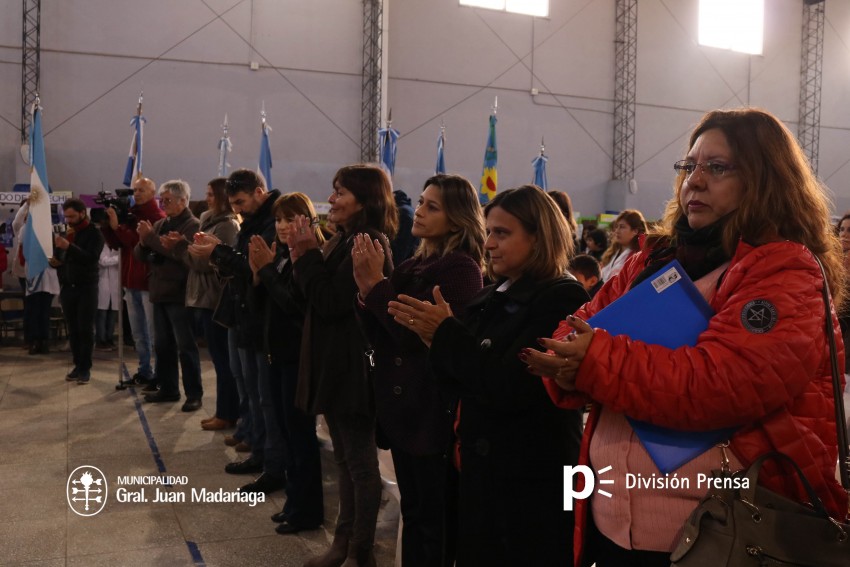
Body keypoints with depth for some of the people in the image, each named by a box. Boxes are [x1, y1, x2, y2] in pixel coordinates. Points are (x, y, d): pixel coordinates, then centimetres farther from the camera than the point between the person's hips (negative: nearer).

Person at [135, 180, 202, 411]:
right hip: (159, 293, 8)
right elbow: (140, 255, 11)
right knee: (162, 345, 13)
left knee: (185, 346, -3)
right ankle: (168, 389, 24)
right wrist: (143, 241, -12)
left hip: (179, 295, -7)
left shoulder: (193, 226, -9)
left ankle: (194, 394, 3)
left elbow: (183, 255, -24)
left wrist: (151, 238, -19)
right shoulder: (160, 224, 14)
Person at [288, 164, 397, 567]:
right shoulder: (343, 240, 12)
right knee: (345, 459, 17)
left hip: (354, 366, -10)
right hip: (334, 362, 10)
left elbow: (330, 302, -22)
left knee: (360, 461, 3)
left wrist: (308, 255, -14)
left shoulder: (370, 243, -18)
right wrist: (304, 259, -3)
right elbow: (315, 297, 11)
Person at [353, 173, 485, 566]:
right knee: (413, 512, 19)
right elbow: (379, 337, 9)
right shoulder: (412, 267, 11)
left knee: (436, 519, 7)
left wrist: (376, 283, -16)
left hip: (435, 409, -8)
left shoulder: (461, 268, -14)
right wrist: (365, 290, -5)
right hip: (401, 404, 8)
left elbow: (414, 333, -20)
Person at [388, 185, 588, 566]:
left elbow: (508, 388, -24)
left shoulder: (562, 298, -15)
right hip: (482, 470, 7)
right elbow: (466, 382, 10)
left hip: (533, 481, -7)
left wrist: (446, 332, -16)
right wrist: (436, 341, -7)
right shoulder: (491, 299, 8)